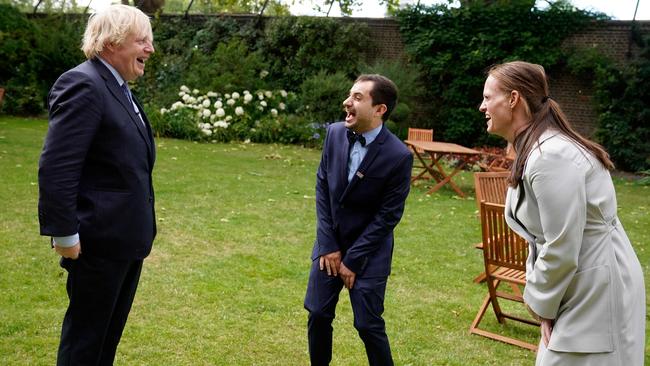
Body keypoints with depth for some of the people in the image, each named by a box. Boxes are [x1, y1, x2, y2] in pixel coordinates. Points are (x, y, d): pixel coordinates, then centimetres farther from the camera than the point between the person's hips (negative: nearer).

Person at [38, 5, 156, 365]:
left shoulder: (119, 88, 12)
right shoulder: (83, 85, -17)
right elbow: (56, 167, -22)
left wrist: (141, 228, 17)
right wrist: (64, 234, -20)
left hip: (127, 236, 9)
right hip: (99, 239, -9)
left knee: (109, 330, 19)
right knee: (85, 333, 5)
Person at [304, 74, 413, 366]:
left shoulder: (398, 156, -20)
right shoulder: (335, 133, -7)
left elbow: (387, 216, -15)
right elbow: (322, 188, 0)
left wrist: (352, 259, -13)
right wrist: (328, 246, -5)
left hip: (368, 250, -4)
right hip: (329, 242, 4)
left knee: (368, 325, 0)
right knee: (318, 314, 9)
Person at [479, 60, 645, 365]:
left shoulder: (551, 157, -25)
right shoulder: (533, 149, 7)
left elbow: (561, 250, -24)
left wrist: (540, 303, -10)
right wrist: (539, 294, 8)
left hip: (596, 291, -10)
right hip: (576, 285, 10)